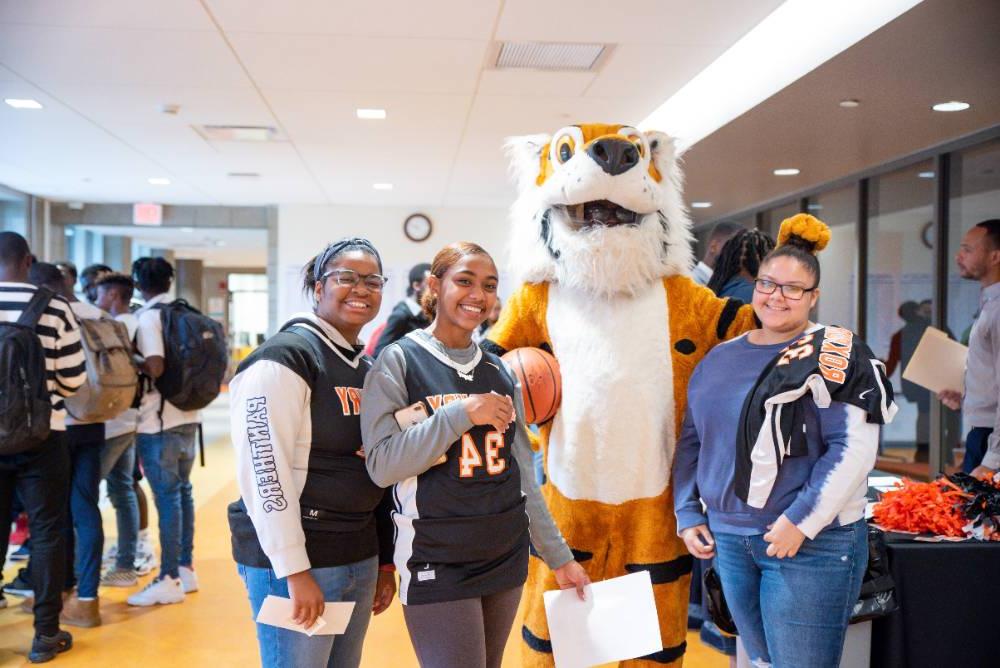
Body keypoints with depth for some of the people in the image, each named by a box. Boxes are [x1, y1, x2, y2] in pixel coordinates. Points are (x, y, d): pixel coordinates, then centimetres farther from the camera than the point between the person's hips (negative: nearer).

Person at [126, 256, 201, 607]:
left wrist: (131, 367, -6)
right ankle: (186, 569, 23)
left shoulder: (148, 317, -11)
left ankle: (169, 580, 2)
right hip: (186, 416, 7)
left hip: (158, 421, -7)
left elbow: (155, 368, -22)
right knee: (182, 491, 15)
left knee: (166, 497, -3)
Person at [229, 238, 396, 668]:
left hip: (359, 560, 8)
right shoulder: (285, 358, -12)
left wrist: (385, 560, 16)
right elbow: (265, 471, -18)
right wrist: (295, 571, -19)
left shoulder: (368, 369, 13)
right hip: (293, 562, -8)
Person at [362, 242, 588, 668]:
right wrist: (461, 414, -19)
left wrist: (559, 555, 12)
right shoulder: (399, 361, -6)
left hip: (506, 558, 5)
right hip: (436, 564, -5)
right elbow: (381, 465, -14)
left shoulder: (500, 371, 9)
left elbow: (521, 471, 13)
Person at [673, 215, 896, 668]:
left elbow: (854, 446, -16)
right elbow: (692, 440, 16)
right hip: (728, 539, 6)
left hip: (811, 544, -5)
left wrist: (801, 521, -19)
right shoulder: (720, 357, 10)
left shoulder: (833, 353, -7)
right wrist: (688, 513, 9)